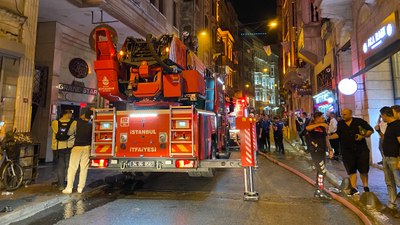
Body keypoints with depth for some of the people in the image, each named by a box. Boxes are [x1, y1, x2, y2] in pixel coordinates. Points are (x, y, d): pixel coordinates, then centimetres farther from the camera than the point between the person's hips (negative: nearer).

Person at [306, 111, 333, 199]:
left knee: (320, 171, 12)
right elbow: (307, 128, -35)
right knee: (322, 171, -10)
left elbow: (326, 139, 17)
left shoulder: (323, 128, 13)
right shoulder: (312, 127, -10)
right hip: (315, 152, -8)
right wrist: (320, 124, -37)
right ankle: (321, 191, 0)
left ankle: (317, 191, 22)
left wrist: (330, 149, 8)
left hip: (322, 152, 8)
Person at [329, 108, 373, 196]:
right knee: (351, 170, 6)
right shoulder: (340, 123, 4)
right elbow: (338, 134, 9)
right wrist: (328, 137, -6)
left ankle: (366, 187, 26)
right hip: (347, 151, 2)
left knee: (363, 170, 8)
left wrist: (363, 136, -18)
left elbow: (370, 130, -1)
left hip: (361, 150, -2)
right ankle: (354, 188, 13)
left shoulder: (359, 121, -5)